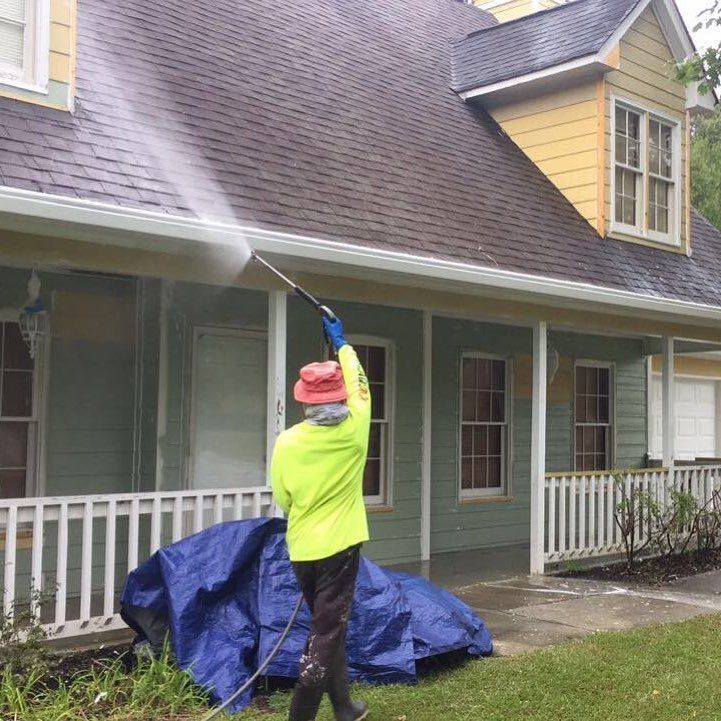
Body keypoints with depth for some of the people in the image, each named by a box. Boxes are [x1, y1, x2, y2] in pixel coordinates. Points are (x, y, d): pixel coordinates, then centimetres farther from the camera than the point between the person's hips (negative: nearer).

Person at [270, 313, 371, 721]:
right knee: (326, 634, 2)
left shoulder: (287, 442, -9)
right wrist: (341, 343, 22)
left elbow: (283, 499, 2)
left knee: (330, 627, 18)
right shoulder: (354, 430, -11)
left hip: (302, 548, 3)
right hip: (340, 545, -3)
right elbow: (360, 385, 8)